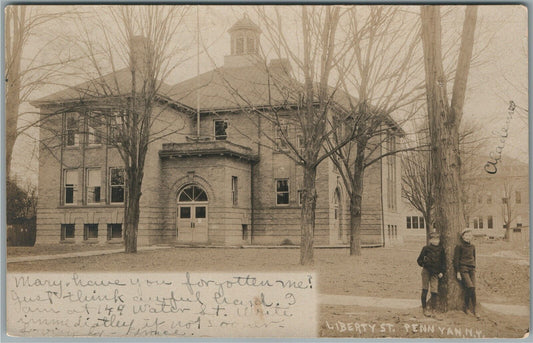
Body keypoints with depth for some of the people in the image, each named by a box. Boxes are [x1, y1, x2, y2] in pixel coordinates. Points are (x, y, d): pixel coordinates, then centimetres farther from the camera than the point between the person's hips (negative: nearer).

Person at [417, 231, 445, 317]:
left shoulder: (441, 249, 6)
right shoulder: (426, 248, -2)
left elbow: (443, 261, 12)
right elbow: (419, 260, 5)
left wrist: (442, 272, 5)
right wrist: (423, 264, -12)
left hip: (435, 272, 2)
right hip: (426, 271, -2)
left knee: (434, 291, -3)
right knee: (425, 290, 2)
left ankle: (433, 310, 4)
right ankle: (424, 309, 12)